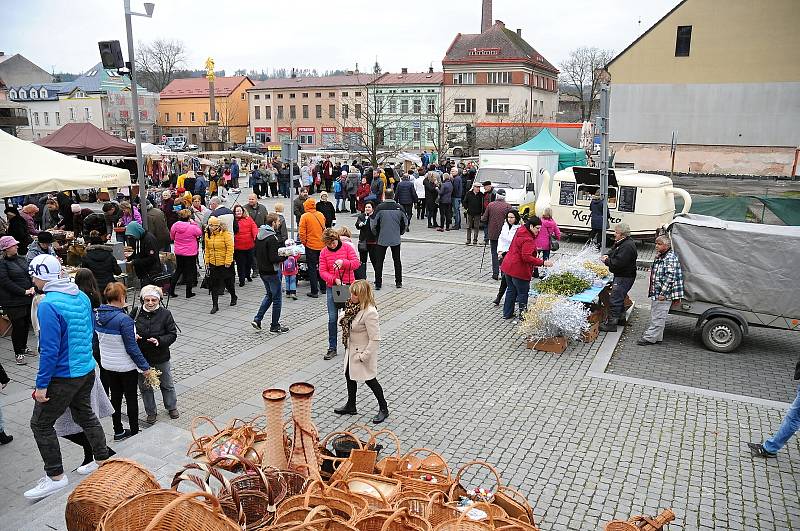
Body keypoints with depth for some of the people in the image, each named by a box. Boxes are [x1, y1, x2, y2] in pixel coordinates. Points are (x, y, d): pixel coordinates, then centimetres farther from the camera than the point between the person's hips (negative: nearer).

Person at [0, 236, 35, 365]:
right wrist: (24, 292, -18)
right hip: (13, 302, -6)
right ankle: (18, 353, 12)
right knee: (18, 325, -1)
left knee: (26, 323, 15)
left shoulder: (21, 259, 10)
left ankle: (23, 347, 34)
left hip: (27, 299, 7)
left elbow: (30, 274, 13)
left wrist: (33, 287, -5)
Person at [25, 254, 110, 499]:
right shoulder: (81, 296, 3)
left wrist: (41, 385, -17)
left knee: (40, 424, 7)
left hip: (64, 376, -8)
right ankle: (103, 461, 31)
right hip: (87, 369, 8)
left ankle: (55, 477, 15)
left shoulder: (48, 305, -22)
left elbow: (50, 349, -24)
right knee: (85, 415, 21)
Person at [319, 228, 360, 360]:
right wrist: (335, 280, -19)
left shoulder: (347, 247, -1)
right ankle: (332, 348, 9)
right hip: (332, 288, 1)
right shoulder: (324, 252, 2)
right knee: (332, 318, 0)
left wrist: (343, 262, -24)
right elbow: (322, 272, -3)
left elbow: (357, 263, -8)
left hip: (348, 286, -1)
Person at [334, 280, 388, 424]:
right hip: (351, 349, 9)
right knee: (349, 376, 20)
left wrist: (364, 356, -23)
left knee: (370, 380, 6)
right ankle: (351, 406, 40)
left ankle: (383, 409, 24)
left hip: (363, 351, -9)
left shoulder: (370, 313, -29)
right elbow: (343, 321, 12)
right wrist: (343, 318, -12)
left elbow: (375, 339, -27)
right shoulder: (354, 306, -4)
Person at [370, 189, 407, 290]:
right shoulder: (399, 207, -5)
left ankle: (378, 283, 5)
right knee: (397, 260, 15)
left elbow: (373, 222, -7)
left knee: (379, 261, 6)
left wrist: (376, 233, 11)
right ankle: (398, 282, 20)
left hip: (382, 239, -2)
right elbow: (405, 222, 4)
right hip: (396, 239, 2)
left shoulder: (380, 207, -11)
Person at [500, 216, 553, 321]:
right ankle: (523, 315, 13)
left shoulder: (520, 231, 9)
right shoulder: (527, 239, -23)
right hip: (519, 270, -10)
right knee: (523, 293, 4)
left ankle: (507, 313, 29)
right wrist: (542, 262, -28)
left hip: (508, 266, 10)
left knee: (511, 290, 20)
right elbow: (526, 257, -30)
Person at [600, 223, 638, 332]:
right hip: (621, 275, 11)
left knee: (615, 299, -9)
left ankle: (611, 324, -5)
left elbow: (618, 263, -28)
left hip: (624, 277, -11)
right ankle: (619, 318, 34)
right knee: (620, 297, 21)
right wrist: (607, 256, 2)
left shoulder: (627, 246, -23)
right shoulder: (619, 243, 11)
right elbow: (612, 251, 25)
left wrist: (606, 261, -13)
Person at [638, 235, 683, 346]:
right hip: (656, 293, 10)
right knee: (655, 315, 16)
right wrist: (651, 290, 22)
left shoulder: (671, 258, -16)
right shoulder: (659, 257, 15)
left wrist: (663, 293, -23)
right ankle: (657, 337, 24)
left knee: (658, 317, -4)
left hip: (663, 295, -10)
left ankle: (649, 338, -1)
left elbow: (670, 277, -22)